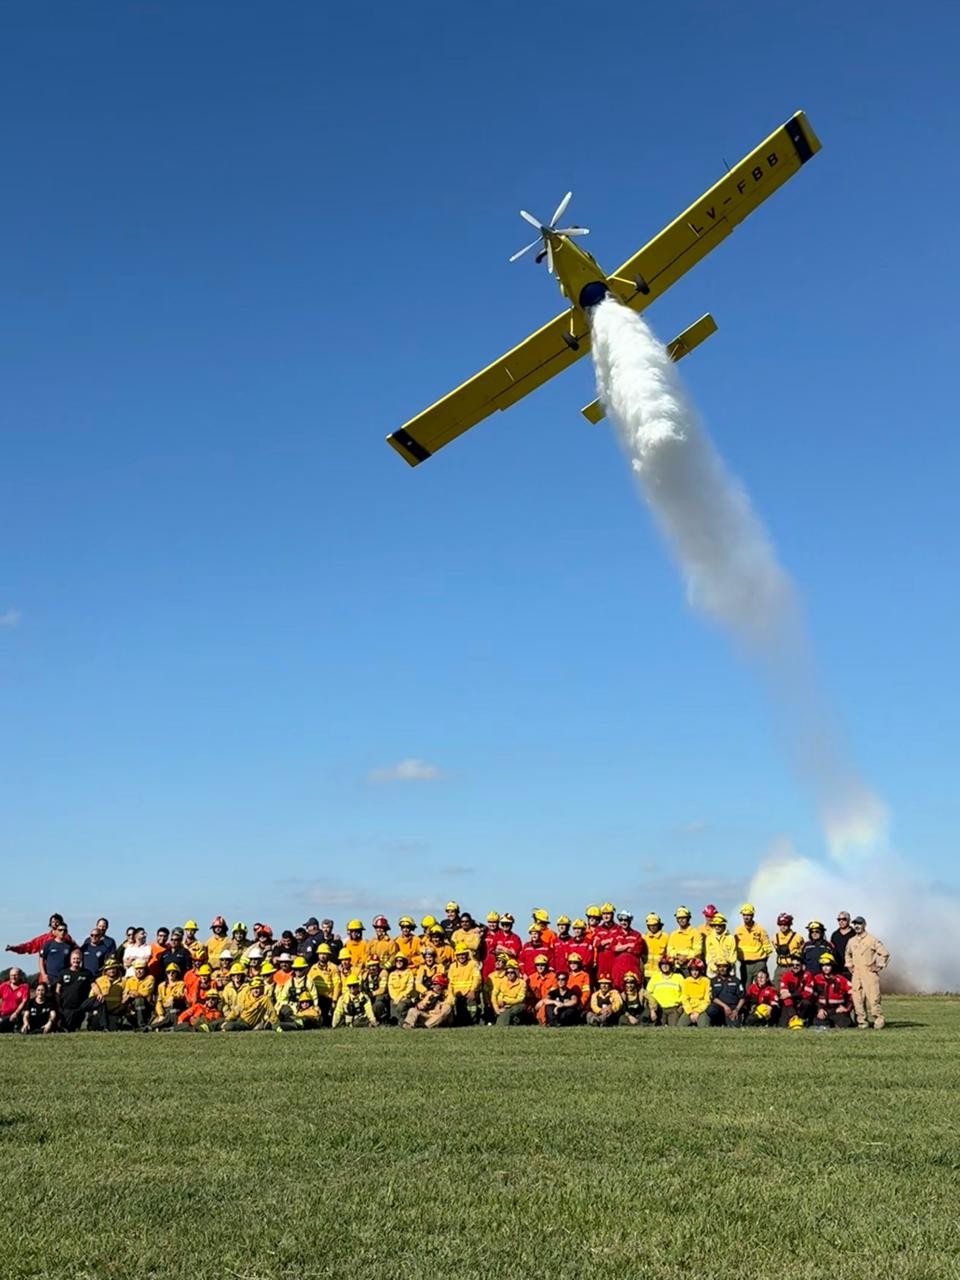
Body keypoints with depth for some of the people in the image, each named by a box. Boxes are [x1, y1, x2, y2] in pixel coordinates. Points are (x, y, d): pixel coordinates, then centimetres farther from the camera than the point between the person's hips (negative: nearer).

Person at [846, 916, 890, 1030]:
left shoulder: (872, 939, -5)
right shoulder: (851, 941, 12)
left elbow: (885, 953, -3)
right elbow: (848, 954, 32)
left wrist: (879, 967, -4)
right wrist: (849, 965, 19)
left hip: (869, 973, -5)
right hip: (856, 974, 5)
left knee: (873, 998, -13)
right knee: (857, 999, 2)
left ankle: (879, 1020, -2)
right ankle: (862, 1021, 9)